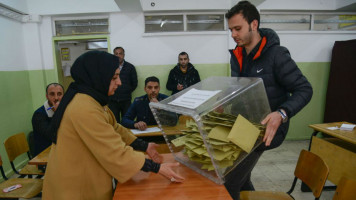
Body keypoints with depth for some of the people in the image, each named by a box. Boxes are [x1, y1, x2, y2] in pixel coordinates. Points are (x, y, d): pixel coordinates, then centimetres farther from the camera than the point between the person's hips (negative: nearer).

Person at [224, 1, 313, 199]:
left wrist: (281, 114, -32)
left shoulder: (276, 54, -18)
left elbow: (304, 90, -15)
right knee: (240, 178, 21)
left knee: (227, 183, -9)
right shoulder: (237, 56, 3)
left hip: (266, 128, -7)